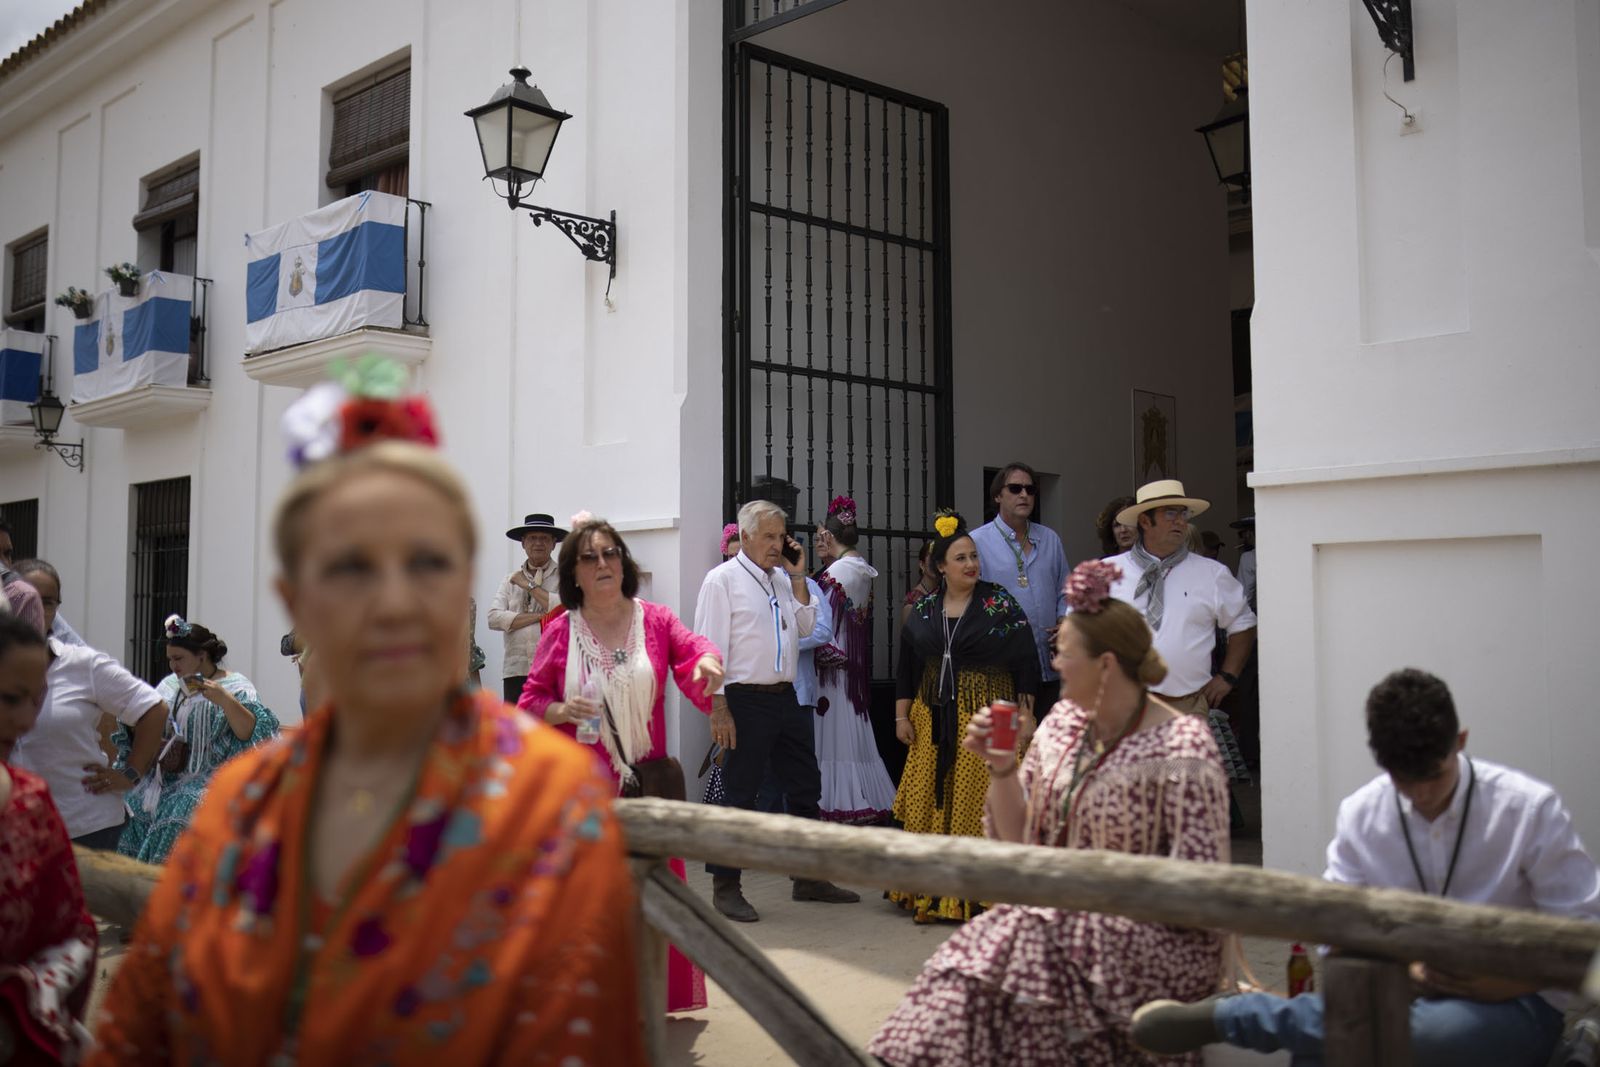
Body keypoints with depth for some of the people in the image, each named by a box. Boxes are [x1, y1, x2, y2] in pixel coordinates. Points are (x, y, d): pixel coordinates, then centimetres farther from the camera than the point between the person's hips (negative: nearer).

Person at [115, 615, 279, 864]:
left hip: (207, 780, -6)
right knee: (130, 807, -15)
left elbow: (250, 733, -14)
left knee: (180, 816, -28)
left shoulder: (234, 687, -3)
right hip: (163, 780, 6)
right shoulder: (169, 686, 16)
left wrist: (224, 700, -25)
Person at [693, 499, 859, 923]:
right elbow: (710, 648, -11)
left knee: (805, 787, 13)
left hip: (786, 697, 8)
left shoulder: (782, 578, 14)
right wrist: (718, 709, -16)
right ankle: (725, 887, 11)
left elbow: (805, 626, 12)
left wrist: (797, 577, 4)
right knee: (740, 795, -1)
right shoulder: (723, 580, -7)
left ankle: (808, 877, 26)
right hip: (746, 700, -7)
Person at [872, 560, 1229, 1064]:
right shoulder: (1063, 724, 8)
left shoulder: (1181, 749, -12)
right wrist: (1001, 768, -2)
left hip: (1158, 938, -6)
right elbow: (1018, 841, 12)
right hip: (1071, 914, 6)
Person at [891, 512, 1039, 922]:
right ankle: (929, 892, 18)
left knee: (978, 805, -3)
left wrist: (1025, 714, -6)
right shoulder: (923, 610, 7)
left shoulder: (1000, 604, -3)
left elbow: (1025, 662, -2)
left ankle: (975, 894, 7)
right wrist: (902, 716, 9)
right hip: (934, 720, 4)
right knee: (929, 803, 5)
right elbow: (906, 666, 13)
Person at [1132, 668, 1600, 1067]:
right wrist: (1404, 966, -21)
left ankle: (1219, 1016, -26)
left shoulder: (1531, 810, -12)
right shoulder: (1360, 814, -3)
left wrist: (1505, 982, -21)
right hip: (1408, 991, 3)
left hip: (1514, 1005, -3)